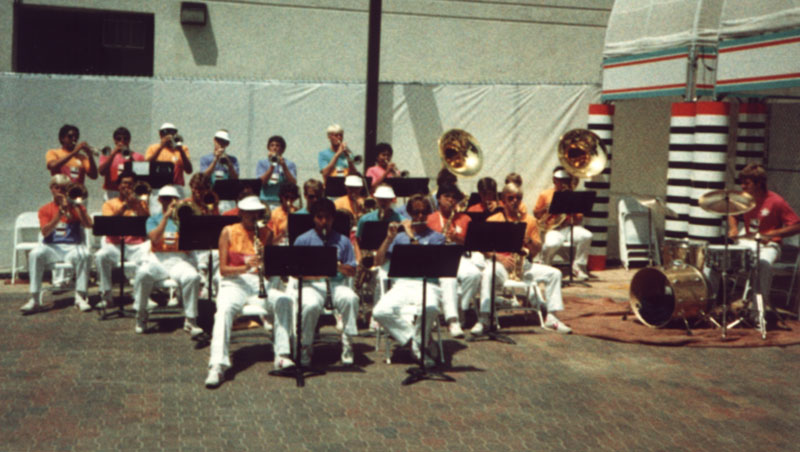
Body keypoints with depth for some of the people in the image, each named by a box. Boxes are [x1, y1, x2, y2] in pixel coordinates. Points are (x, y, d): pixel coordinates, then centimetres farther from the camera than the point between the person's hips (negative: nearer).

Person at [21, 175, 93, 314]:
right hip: (51, 247, 1)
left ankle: (80, 297, -29)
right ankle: (34, 299, -27)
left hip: (72, 247, 0)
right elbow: (45, 232, -7)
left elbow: (88, 224, -5)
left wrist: (77, 206, -13)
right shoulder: (45, 209, 11)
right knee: (34, 254, -31)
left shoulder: (76, 207, 13)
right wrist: (60, 212, -16)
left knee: (83, 254, -34)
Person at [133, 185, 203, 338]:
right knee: (143, 273, -34)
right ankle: (141, 314, -10)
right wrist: (166, 217, -9)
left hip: (180, 259, 0)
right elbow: (155, 238, -6)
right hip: (158, 258, 0)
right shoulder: (153, 219, 15)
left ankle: (190, 320, -21)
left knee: (192, 277, -33)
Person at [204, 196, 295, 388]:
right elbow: (223, 269, -2)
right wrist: (245, 267, -21)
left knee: (285, 301, -27)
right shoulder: (229, 232, 5)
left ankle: (282, 356, -24)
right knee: (224, 310, -35)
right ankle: (217, 367, -41)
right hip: (233, 284, -2)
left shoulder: (266, 233, 13)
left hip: (259, 285, 2)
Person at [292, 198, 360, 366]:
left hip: (337, 283, 2)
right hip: (311, 284, -2)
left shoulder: (342, 241, 11)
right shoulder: (302, 240, 6)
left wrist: (338, 266, -12)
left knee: (351, 298, -32)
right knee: (310, 305, -35)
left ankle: (347, 341, -15)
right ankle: (305, 346, -11)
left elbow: (352, 271, 8)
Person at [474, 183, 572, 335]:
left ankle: (551, 318, -10)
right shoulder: (493, 221, 3)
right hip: (500, 264, -4)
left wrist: (529, 241, -12)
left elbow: (538, 249, 10)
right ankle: (483, 319, -36)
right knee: (488, 273, -38)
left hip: (524, 265, 4)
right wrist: (499, 257, -22)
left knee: (554, 273, -13)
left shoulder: (529, 220, 12)